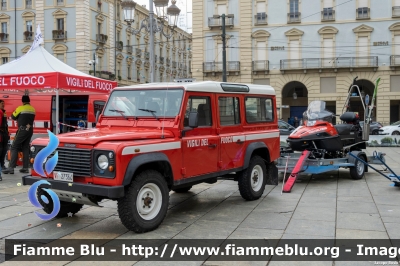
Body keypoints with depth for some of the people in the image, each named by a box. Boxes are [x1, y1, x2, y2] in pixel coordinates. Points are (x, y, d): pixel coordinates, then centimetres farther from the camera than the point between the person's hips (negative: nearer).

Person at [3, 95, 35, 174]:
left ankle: (11, 167, -9)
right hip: (30, 130, 6)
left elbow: (13, 117, 5)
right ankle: (26, 167, 9)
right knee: (25, 148, 12)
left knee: (14, 147, -2)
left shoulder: (20, 108, -5)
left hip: (22, 130, -6)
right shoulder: (33, 109, 11)